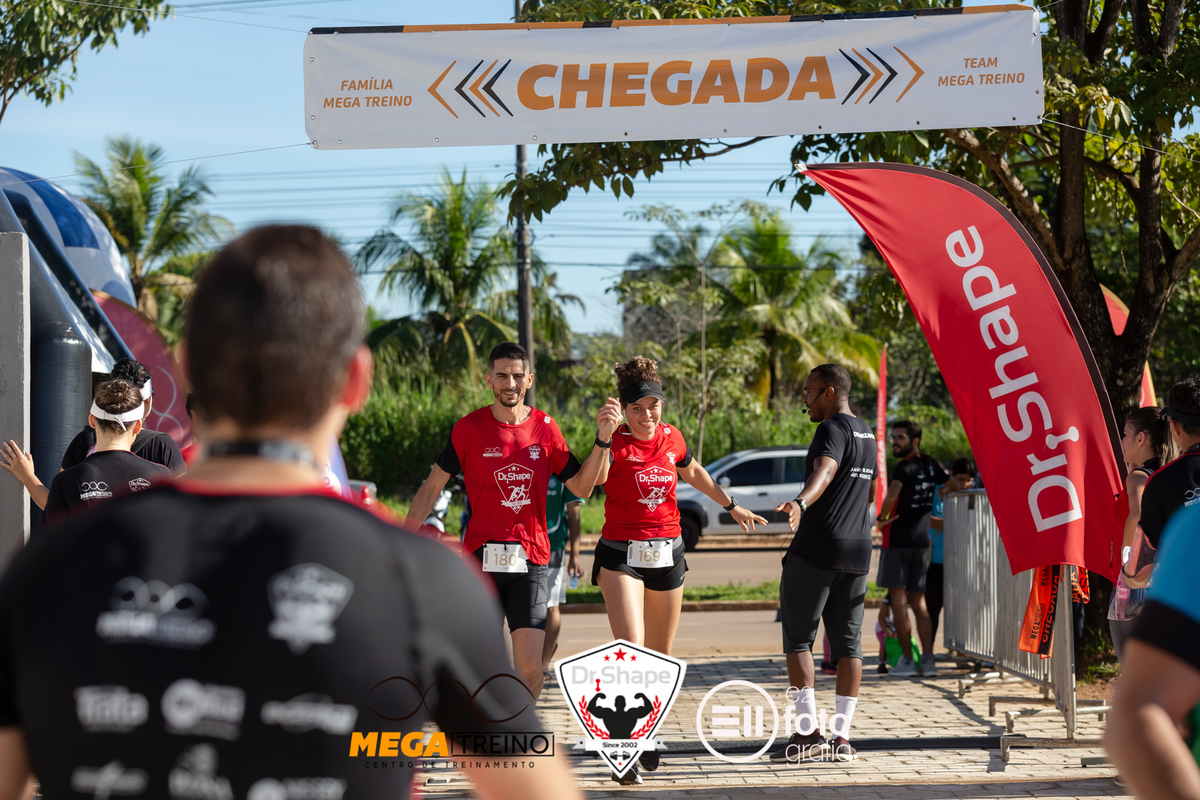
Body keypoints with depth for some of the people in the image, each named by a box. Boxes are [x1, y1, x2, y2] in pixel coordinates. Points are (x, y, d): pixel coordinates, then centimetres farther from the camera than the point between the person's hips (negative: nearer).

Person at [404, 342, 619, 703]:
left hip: (530, 560, 1)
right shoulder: (469, 428, 1)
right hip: (481, 559, -1)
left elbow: (581, 487, 7)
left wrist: (603, 439, -6)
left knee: (531, 667, -8)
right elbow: (433, 486, 6)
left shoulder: (545, 428, 6)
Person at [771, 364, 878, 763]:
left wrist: (800, 503, -50)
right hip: (858, 550, 8)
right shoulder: (867, 434, 18)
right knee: (848, 641, 7)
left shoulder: (834, 429, -10)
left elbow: (824, 471, -32)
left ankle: (808, 729, -8)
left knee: (797, 637, -1)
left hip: (815, 549, -8)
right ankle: (842, 736, 5)